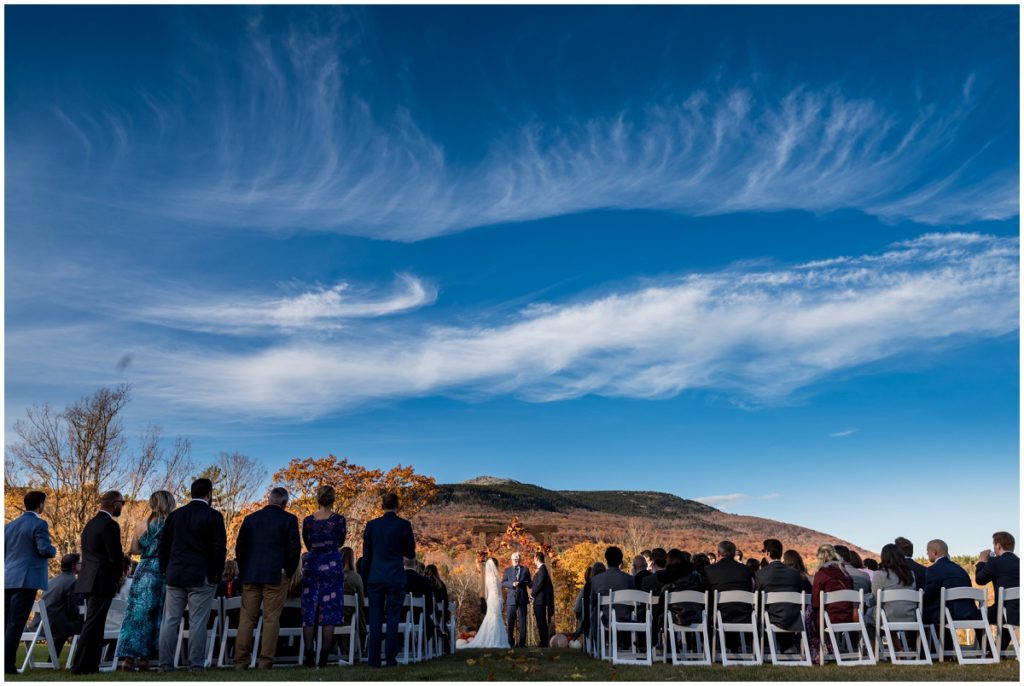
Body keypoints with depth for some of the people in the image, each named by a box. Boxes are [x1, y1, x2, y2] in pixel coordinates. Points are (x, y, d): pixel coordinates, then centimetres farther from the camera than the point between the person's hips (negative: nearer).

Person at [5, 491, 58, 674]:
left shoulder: (10, 525, 14)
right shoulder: (39, 524, -9)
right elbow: (45, 549, -17)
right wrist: (54, 551, 4)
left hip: (8, 579, 7)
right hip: (26, 579, -7)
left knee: (5, 622, 12)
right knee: (16, 623, -6)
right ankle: (7, 665, -7)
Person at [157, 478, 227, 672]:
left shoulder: (174, 515, 9)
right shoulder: (214, 516, -6)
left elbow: (162, 546, 10)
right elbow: (220, 548, -9)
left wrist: (166, 571, 17)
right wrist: (216, 574, 1)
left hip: (174, 576, 4)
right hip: (202, 577, -4)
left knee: (169, 622, 9)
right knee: (197, 623, 0)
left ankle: (165, 664, 11)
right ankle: (196, 664, 1)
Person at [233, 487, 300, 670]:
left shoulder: (250, 518, 10)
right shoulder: (289, 519, -1)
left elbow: (239, 548, 10)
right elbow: (294, 548, -6)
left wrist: (244, 571, 16)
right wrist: (289, 573, 4)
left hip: (250, 575, 3)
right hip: (276, 576, -3)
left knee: (247, 618, 8)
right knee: (271, 619, 1)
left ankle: (241, 661, 9)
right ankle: (265, 662, -1)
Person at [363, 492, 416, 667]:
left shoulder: (371, 525, 2)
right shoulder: (404, 525, -4)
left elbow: (366, 555, 6)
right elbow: (411, 554, 2)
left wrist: (365, 579, 14)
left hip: (375, 578, 2)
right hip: (396, 579, -2)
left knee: (375, 619, 6)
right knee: (393, 618, 4)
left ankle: (374, 659, 7)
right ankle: (390, 658, 4)